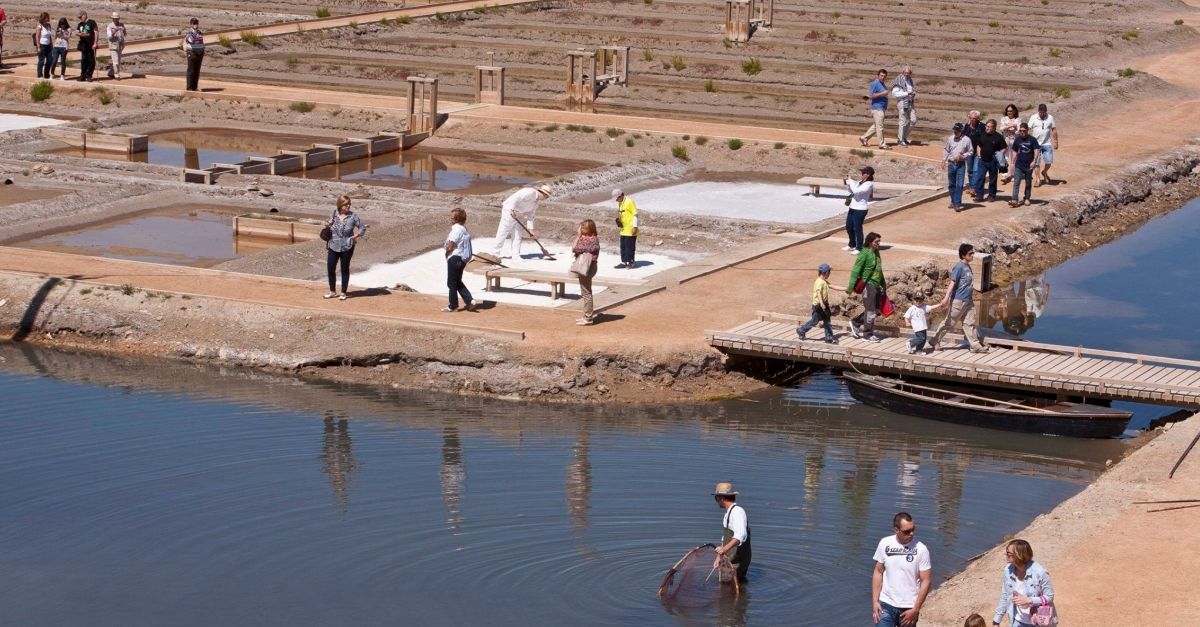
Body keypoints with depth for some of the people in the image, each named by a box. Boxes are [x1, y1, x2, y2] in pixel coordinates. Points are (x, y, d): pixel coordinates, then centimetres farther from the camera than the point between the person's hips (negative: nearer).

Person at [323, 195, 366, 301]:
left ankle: (343, 293, 18)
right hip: (333, 247, 3)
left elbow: (363, 228, -1)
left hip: (346, 247, -3)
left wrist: (354, 237, -9)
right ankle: (332, 291, 22)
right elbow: (327, 227, 16)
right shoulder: (333, 214, -1)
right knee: (330, 268, 4)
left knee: (345, 269, 7)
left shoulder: (352, 216, -9)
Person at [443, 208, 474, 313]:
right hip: (462, 259, 9)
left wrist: (447, 253, 0)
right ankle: (469, 301, 12)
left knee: (452, 283, 3)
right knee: (458, 282, 20)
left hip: (454, 258, -9)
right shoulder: (464, 229, 9)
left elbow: (450, 246, -19)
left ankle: (453, 306, 10)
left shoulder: (456, 230, -20)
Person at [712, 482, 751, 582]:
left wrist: (725, 548, -43)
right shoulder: (728, 513, 15)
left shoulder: (737, 511, -16)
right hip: (729, 558, 9)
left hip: (737, 560, -9)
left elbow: (740, 535, -30)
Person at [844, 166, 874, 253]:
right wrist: (847, 183, 5)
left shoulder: (869, 184, -15)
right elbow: (851, 191, 20)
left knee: (857, 229, -4)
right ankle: (852, 245, 34)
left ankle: (859, 248, 6)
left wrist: (850, 181, -15)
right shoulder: (860, 182, 12)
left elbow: (856, 191, -26)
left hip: (860, 210, -9)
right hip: (852, 208, 9)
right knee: (849, 227, 17)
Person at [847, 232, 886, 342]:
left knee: (876, 310, 13)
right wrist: (851, 288, -19)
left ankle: (855, 322, 26)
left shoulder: (876, 252, 10)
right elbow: (855, 271, -16)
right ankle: (869, 334, 10)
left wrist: (883, 284, 27)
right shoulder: (864, 254, -15)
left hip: (876, 285, 9)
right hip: (868, 285, -9)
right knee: (870, 310, -1)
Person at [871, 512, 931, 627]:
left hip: (908, 608, -1)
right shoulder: (885, 544, -4)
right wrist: (875, 601, -2)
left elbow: (926, 581, -9)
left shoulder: (920, 549, -12)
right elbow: (878, 572, 4)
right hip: (886, 605, 1)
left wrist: (915, 610, -12)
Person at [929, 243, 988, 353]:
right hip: (958, 300, -8)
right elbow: (952, 283, -21)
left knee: (969, 323, 8)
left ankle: (976, 345, 9)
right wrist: (946, 298, -27)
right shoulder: (959, 267, -16)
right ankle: (934, 342, 14)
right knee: (949, 323, 2)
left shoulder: (967, 266, 10)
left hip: (968, 301, 8)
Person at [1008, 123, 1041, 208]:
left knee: (1028, 183, 12)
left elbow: (1036, 151, -12)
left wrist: (1034, 161, -26)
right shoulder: (1017, 139, 5)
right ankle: (1014, 200, -16)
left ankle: (1027, 198, 28)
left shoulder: (1032, 140, -5)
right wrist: (1012, 163, 12)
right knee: (1016, 182, -10)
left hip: (1029, 166, -2)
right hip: (1019, 165, 2)